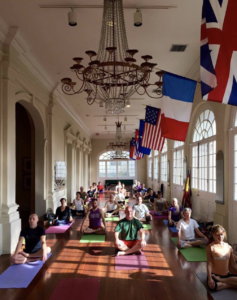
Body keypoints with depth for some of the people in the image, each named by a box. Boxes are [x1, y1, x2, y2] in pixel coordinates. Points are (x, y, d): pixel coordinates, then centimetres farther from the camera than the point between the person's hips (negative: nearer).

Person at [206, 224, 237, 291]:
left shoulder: (229, 247, 5)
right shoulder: (210, 247, -7)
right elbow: (209, 264, -11)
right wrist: (210, 278, -19)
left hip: (227, 275, 3)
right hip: (215, 275, -3)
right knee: (212, 285, -36)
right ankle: (232, 285, -14)